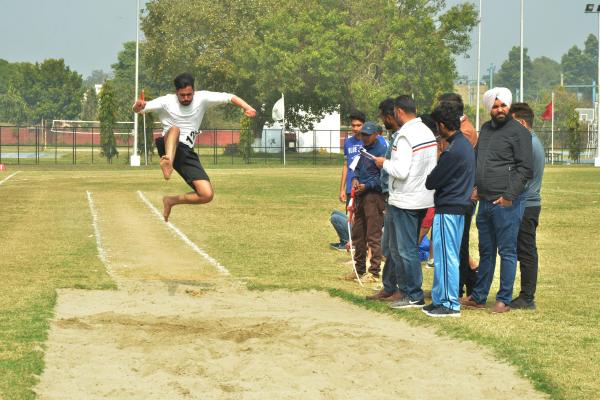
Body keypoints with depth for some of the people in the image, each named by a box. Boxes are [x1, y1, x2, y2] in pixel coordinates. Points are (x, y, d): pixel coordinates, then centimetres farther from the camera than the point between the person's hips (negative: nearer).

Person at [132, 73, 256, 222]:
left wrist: (246, 107, -26)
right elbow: (138, 109, -11)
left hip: (187, 153, 3)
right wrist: (139, 106, -36)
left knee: (207, 195, -10)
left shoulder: (202, 98, 0)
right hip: (168, 147, -3)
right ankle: (168, 161, -64)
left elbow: (229, 97, -7)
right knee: (175, 129, -38)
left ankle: (171, 201, 11)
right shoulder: (166, 102, -4)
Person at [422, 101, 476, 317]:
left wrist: (425, 182, 6)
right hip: (459, 206, 10)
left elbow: (434, 181, -14)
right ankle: (440, 299, 21)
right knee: (449, 256, 14)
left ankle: (449, 304, -1)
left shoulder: (453, 151, -20)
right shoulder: (465, 144, 11)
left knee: (446, 256, -5)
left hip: (447, 209, -10)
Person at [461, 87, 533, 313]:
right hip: (485, 202, 7)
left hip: (506, 203, -7)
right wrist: (475, 187, 10)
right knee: (486, 251, 14)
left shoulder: (518, 132, -7)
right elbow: (476, 160, 25)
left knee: (507, 252, -1)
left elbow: (525, 169, -11)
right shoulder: (485, 129, 15)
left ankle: (504, 299, 4)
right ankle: (478, 297, 21)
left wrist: (509, 196, -16)